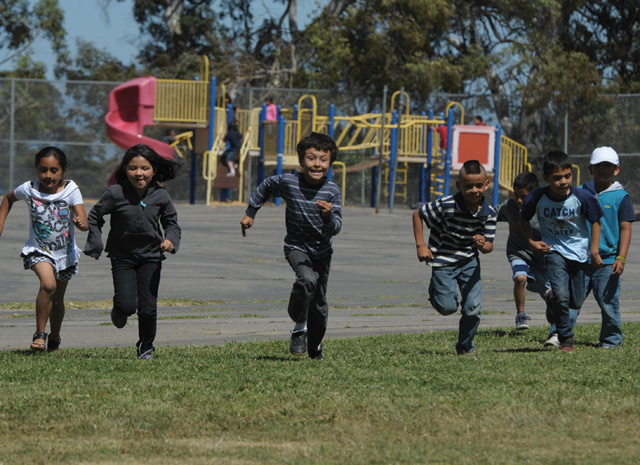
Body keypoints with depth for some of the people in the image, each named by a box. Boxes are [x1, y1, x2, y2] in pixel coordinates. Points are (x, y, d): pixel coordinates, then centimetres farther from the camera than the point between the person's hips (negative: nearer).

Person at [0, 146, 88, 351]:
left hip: (65, 252, 1)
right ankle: (39, 335, -16)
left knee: (57, 299, 14)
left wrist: (80, 222, -48)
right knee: (48, 284, -28)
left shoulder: (71, 191, -16)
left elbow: (84, 223, -25)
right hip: (38, 250, -1)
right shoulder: (28, 189, -11)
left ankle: (54, 339, 38)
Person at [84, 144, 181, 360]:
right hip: (122, 258, -2)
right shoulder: (115, 194, -13)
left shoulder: (160, 196, -6)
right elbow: (94, 217, 0)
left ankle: (146, 347, 22)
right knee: (127, 305, -12)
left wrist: (171, 239, -12)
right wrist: (95, 244, -2)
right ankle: (119, 312, 27)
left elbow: (171, 221, 8)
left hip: (150, 257, 2)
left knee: (148, 308, -1)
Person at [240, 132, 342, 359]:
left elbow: (335, 228, -20)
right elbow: (265, 187, 9)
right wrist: (250, 213, 14)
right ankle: (299, 327, -12)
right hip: (296, 247, -2)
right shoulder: (288, 182, -14)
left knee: (319, 302, 11)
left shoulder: (332, 191, -15)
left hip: (322, 251, 2)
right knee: (307, 280, -32)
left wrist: (328, 215, -41)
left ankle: (315, 346, 35)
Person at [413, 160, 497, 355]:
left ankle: (465, 346, 22)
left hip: (469, 261, 3)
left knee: (473, 309, -5)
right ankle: (435, 289, 27)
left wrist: (483, 245, -30)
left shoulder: (488, 213, -10)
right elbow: (418, 214, -8)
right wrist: (421, 246, -11)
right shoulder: (446, 205, -21)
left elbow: (489, 245, -5)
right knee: (447, 308, -10)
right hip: (444, 260, -3)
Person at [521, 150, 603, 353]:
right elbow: (524, 219, 6)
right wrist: (531, 241, -4)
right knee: (560, 295, -21)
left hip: (579, 252, 2)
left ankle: (561, 330, 36)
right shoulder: (537, 198, -16)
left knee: (576, 301, 9)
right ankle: (566, 339, -4)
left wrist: (594, 250, -2)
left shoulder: (582, 198, -18)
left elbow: (595, 221, -1)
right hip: (554, 250, -2)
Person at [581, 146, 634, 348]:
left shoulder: (621, 197, 1)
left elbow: (625, 229, 0)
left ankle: (611, 339, 13)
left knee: (608, 303, -1)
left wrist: (621, 258, -8)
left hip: (607, 260, -3)